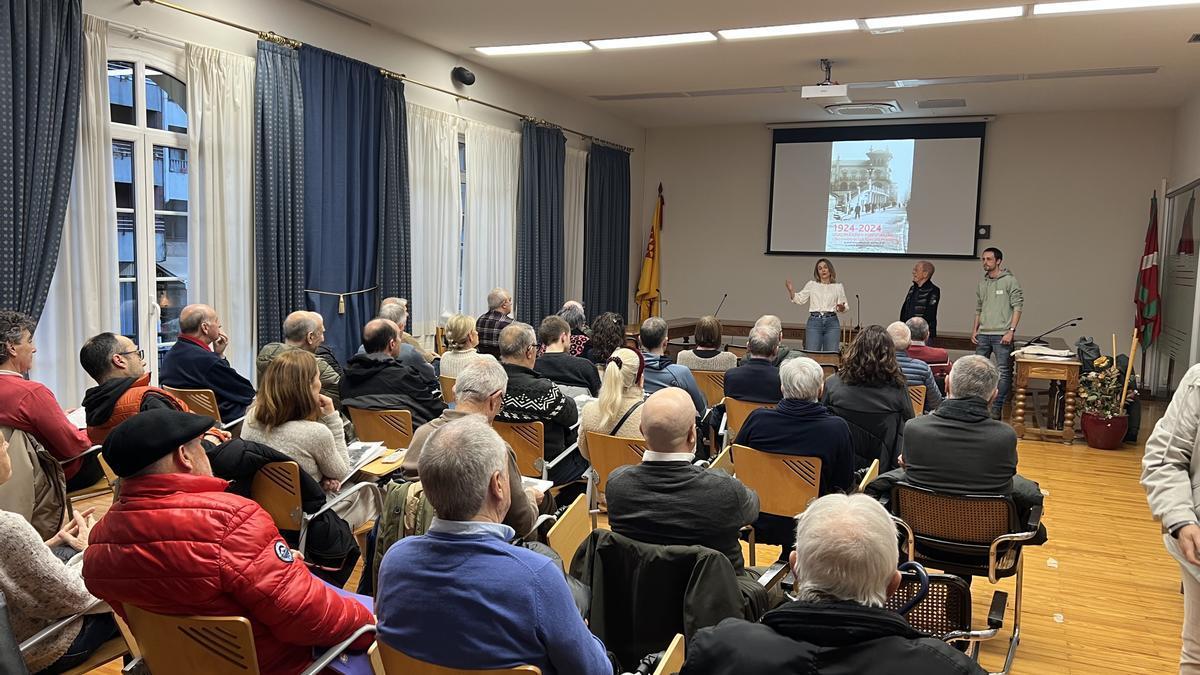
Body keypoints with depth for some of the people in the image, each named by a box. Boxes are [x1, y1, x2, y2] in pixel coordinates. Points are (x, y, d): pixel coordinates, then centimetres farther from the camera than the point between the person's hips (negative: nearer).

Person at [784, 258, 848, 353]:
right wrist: (791, 290, -14)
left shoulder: (838, 287, 10)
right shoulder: (811, 285, 9)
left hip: (832, 322, 1)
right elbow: (799, 300, 2)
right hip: (814, 321, 0)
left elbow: (844, 305, 8)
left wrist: (841, 308, -15)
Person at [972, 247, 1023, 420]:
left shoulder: (1009, 280, -4)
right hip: (983, 334, 6)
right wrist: (974, 330, 13)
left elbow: (1018, 306, -8)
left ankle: (997, 408, 1)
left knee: (1004, 371, -3)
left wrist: (1011, 331, -14)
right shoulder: (982, 283, 14)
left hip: (1002, 335, -6)